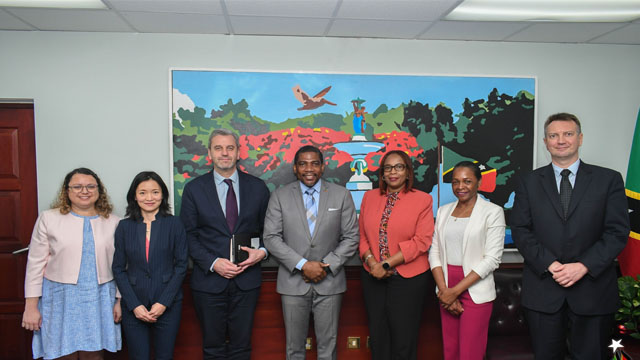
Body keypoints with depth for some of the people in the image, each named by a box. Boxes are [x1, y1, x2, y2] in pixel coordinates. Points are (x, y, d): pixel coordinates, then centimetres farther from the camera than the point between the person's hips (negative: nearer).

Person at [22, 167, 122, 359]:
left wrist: (120, 300, 5)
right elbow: (35, 263, 0)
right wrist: (31, 306, -2)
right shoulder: (49, 218, 1)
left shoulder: (113, 222, 5)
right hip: (61, 298, -1)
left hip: (99, 299, 1)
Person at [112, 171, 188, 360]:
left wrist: (164, 303, -9)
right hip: (133, 307, 1)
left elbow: (181, 266, -2)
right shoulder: (124, 227, 3)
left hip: (167, 306, -1)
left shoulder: (174, 224, -1)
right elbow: (118, 269, 4)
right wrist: (134, 305, -6)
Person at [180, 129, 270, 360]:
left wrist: (262, 251, -11)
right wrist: (213, 263, -15)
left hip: (246, 280, 1)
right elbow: (188, 235, -3)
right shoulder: (194, 189, -2)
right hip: (209, 280, -1)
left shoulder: (257, 187, 1)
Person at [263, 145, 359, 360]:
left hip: (329, 282, 0)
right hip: (293, 282, 0)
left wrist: (327, 265, -11)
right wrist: (302, 265, -14)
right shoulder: (280, 196, 0)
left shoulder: (341, 195, 0)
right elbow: (271, 238, -5)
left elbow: (351, 237, 0)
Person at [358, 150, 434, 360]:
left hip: (408, 278, -3)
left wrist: (387, 264, -16)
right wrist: (371, 262, -11)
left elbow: (421, 241, -12)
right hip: (373, 277, 4)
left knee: (403, 337, 7)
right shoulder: (369, 197, 7)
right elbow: (362, 235, 6)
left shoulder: (422, 200, -5)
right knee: (377, 335, 14)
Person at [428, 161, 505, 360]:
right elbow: (434, 252, 6)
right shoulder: (443, 211, 9)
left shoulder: (492, 212, -6)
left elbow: (492, 259, -11)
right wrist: (444, 291, -7)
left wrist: (455, 291, -13)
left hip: (475, 291, -4)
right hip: (447, 291, 4)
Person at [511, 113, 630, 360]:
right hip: (543, 289, 1)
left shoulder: (609, 179, 3)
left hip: (593, 288, 0)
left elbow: (617, 231, -4)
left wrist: (584, 266, -15)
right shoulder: (529, 183, 5)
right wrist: (549, 264, -14)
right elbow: (520, 230, -1)